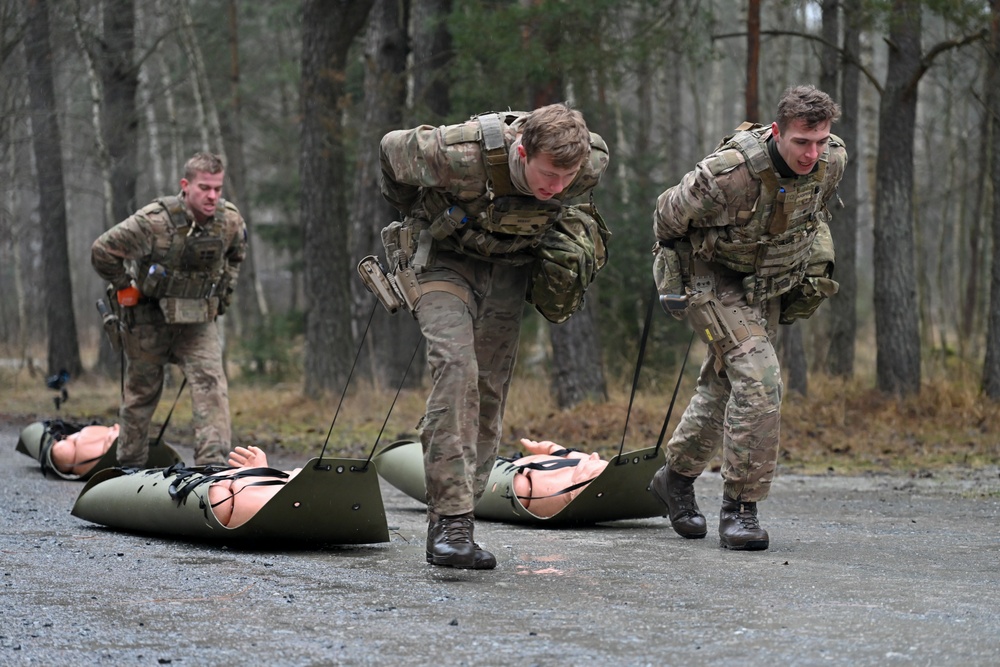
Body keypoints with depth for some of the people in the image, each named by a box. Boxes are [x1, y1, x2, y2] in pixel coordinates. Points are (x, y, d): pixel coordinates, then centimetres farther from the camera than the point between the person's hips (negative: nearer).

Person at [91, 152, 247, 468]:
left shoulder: (230, 220, -8)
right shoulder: (154, 221, -25)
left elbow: (236, 253, 18)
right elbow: (102, 251, -17)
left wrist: (223, 290, 10)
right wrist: (126, 288, -6)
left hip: (198, 320, 3)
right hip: (149, 320, -3)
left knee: (211, 383, -18)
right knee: (141, 392, 10)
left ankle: (211, 462, -24)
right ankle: (130, 466, 26)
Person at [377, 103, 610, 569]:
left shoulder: (592, 162, -24)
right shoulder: (459, 155, -35)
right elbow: (392, 148, -13)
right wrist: (417, 216, 3)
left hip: (509, 267, 4)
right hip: (445, 257, -4)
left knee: (490, 391, 0)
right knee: (456, 366, -25)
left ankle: (450, 526, 8)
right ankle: (450, 519, -27)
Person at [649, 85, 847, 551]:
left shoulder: (832, 160, -15)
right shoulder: (730, 172, -34)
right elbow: (669, 215, -15)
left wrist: (816, 268, 11)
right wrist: (673, 278, -1)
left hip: (769, 284, 7)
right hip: (712, 277, -7)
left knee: (726, 382, 17)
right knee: (759, 377, -22)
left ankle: (676, 476, 38)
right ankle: (739, 507, -14)